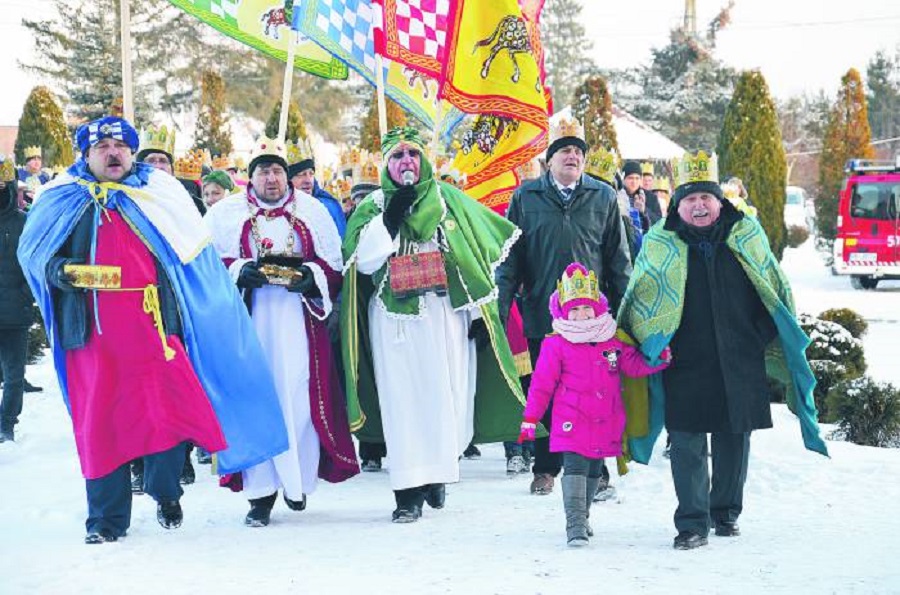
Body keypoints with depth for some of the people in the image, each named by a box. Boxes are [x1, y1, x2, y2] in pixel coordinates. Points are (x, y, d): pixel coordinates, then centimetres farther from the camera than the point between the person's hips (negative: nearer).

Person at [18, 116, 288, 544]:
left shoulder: (161, 195, 11)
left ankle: (165, 493, 17)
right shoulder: (62, 200, 11)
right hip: (92, 331, 0)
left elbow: (195, 254, 13)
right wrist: (59, 270, -7)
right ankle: (106, 519, 13)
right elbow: (33, 252, 14)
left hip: (154, 325, 0)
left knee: (168, 412, -8)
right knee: (100, 422, 1)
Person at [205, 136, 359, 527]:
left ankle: (298, 479, 16)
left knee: (302, 399, -3)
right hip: (248, 322, -1)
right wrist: (238, 272, -12)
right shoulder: (225, 214, 9)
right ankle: (260, 494, -1)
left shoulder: (312, 212, 12)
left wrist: (312, 276, -9)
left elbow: (334, 265, 11)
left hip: (299, 323, 1)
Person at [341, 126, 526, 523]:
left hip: (447, 317, 1)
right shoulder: (373, 207, 9)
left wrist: (480, 313, 1)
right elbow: (363, 260, -5)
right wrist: (391, 217, -11)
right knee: (404, 402, -5)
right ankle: (409, 493, -2)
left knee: (449, 400, -1)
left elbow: (479, 256, 8)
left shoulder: (450, 200, 10)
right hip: (396, 322, -1)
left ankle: (437, 471, 21)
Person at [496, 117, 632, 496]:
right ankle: (545, 469, 19)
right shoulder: (525, 198, 6)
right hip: (541, 316, 0)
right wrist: (501, 308, -1)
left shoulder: (603, 197, 8)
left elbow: (618, 259, 10)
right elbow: (510, 258, 7)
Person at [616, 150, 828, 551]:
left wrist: (771, 339, 14)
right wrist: (628, 347, 4)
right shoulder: (660, 244, 1)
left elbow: (775, 291, 16)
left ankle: (726, 512, 28)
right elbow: (637, 304, 10)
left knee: (734, 440, 11)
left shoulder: (746, 235, 5)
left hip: (739, 363, 2)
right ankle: (692, 523, 6)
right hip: (684, 364, -2)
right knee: (687, 444, -2)